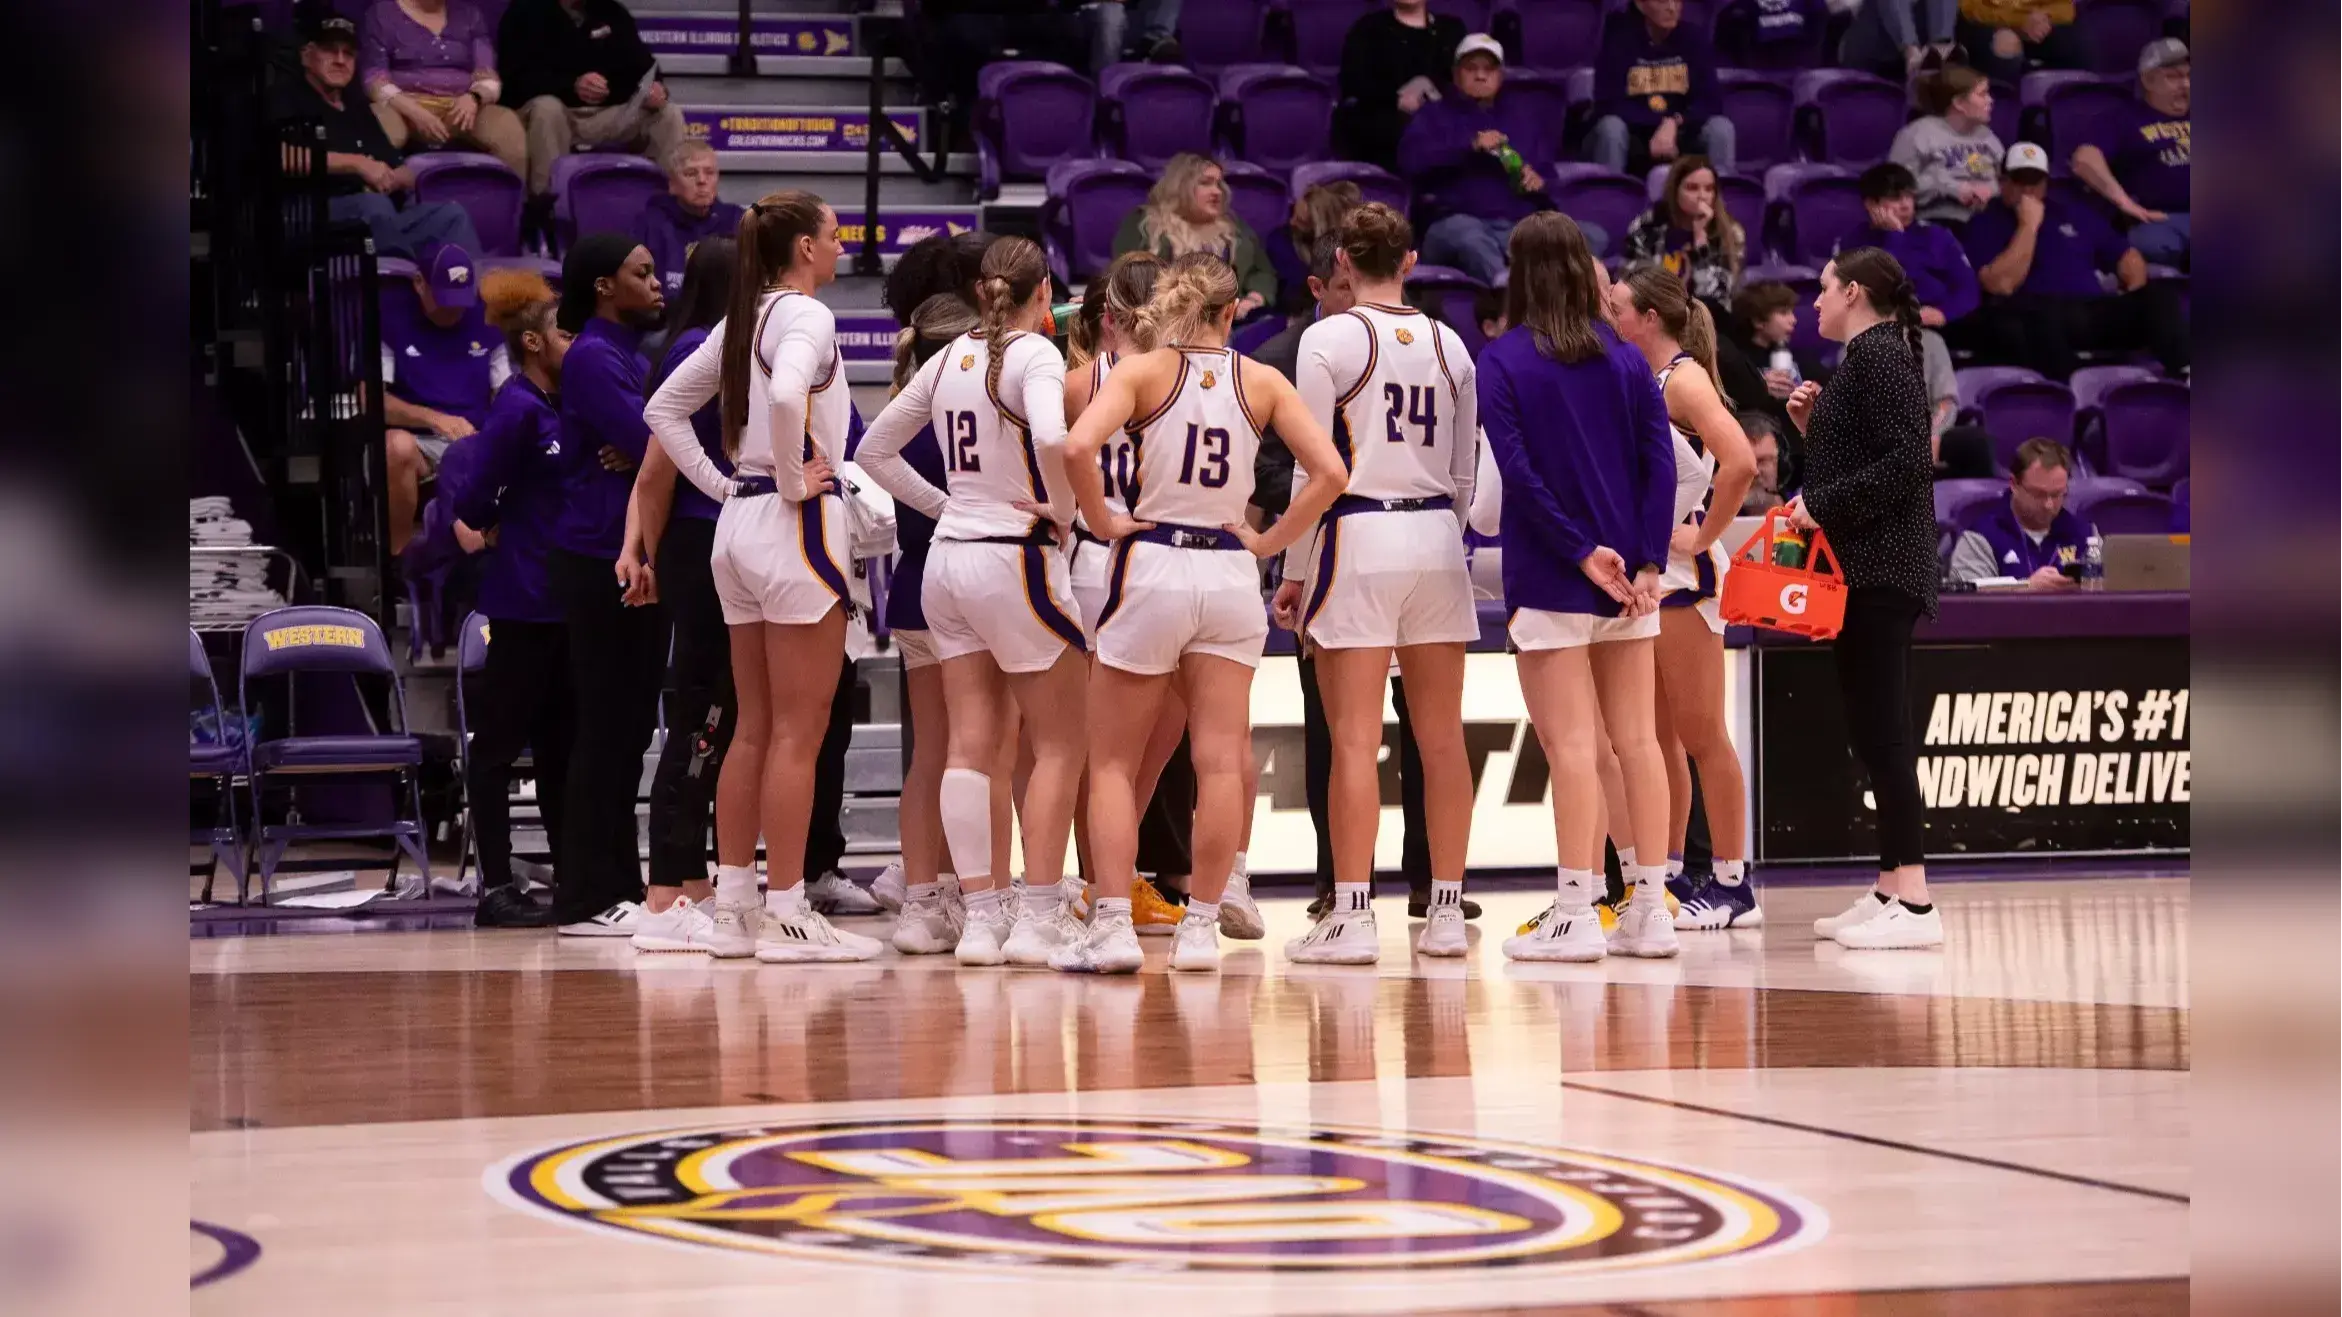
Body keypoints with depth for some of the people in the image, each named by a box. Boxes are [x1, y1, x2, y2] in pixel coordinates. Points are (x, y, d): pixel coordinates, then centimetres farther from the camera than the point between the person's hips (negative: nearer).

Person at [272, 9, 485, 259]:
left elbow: (407, 175, 23)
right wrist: (357, 164, -12)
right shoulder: (289, 97, 6)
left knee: (449, 214, -15)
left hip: (384, 221, 7)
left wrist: (391, 179, -3)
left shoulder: (357, 109, 27)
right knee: (374, 206, -35)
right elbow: (285, 157, -16)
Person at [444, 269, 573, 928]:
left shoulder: (559, 408, 12)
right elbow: (473, 500, -15)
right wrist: (488, 533, 4)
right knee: (501, 741, -3)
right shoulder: (517, 409, -13)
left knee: (560, 742, 13)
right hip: (524, 596, -9)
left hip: (563, 596, 9)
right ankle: (496, 887, 0)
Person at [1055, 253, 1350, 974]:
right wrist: (1272, 540, 4)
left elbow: (1078, 446, -20)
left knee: (1113, 763, 5)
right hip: (1229, 576, 2)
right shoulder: (1261, 381, 4)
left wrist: (1102, 520, -7)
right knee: (1220, 763, 4)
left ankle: (1111, 925, -4)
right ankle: (1201, 926, 4)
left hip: (1152, 565, -2)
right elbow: (1329, 471, -4)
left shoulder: (1141, 371, -3)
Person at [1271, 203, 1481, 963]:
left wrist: (1294, 571, -1)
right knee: (1441, 738, 6)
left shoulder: (1329, 339, -6)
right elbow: (1464, 472, 12)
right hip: (1436, 538, 5)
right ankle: (1447, 913, 9)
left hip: (1357, 537, -5)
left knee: (1354, 740, -5)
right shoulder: (1448, 345, 9)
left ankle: (1351, 916, -7)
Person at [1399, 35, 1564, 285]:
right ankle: (1504, 283, -71)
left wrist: (1541, 179, 1)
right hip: (1454, 224, -2)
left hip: (1520, 226, 2)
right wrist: (1471, 145, -12)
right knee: (1466, 231, -42)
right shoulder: (1435, 115, 20)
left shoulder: (1525, 114, 31)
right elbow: (1411, 160, 0)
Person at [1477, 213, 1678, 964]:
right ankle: (1650, 910, 9)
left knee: (1571, 744, -5)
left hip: (1548, 577, -4)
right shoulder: (1625, 359, 7)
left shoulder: (1503, 363, -4)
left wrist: (1583, 553, -13)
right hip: (1625, 577, 4)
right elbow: (1660, 462, 0)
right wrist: (1647, 563, -4)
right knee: (1638, 740, 7)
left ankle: (1576, 915, -5)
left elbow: (1518, 471, -14)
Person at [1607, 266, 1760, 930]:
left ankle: (1732, 885, -1)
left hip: (1681, 570, -9)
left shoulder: (1685, 378, -12)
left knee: (1701, 733, -5)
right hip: (1639, 570, 9)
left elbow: (1740, 462, -26)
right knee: (1655, 737, 11)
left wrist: (1704, 537, -18)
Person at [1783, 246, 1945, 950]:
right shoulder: (1867, 356, 20)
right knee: (1874, 732, 11)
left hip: (1880, 570, -10)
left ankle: (1913, 904, -12)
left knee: (1881, 729, -11)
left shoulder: (1877, 352, -11)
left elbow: (1904, 462, -21)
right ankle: (1890, 891, 14)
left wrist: (1821, 505, -18)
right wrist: (1812, 426, 11)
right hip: (1864, 570, 10)